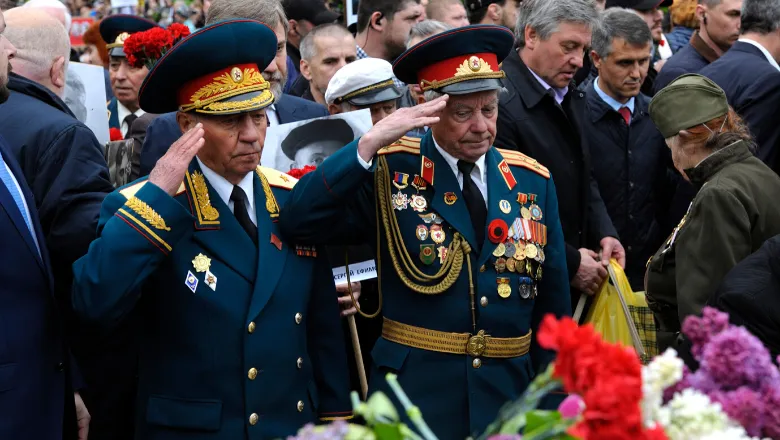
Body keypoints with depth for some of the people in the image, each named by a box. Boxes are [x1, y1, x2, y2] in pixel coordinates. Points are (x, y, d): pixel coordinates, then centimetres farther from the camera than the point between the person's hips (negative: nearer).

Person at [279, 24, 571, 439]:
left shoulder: (533, 182, 5)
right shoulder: (389, 172, -5)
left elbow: (552, 303, 9)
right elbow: (296, 220, -20)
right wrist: (369, 144, -25)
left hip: (511, 396, 3)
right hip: (414, 395, -3)